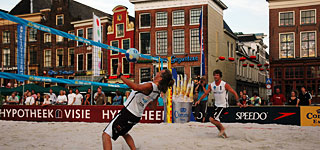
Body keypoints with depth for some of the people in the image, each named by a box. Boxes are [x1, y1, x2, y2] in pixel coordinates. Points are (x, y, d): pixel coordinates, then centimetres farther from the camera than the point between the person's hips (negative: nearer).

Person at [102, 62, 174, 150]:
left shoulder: (150, 86, -25)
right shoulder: (158, 90, 1)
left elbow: (136, 87, -45)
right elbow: (154, 107, 15)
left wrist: (120, 75, -42)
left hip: (128, 112, -9)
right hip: (136, 116, 9)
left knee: (106, 135, -7)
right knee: (124, 133, 35)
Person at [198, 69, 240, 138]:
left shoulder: (225, 85, -16)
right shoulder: (211, 85, -1)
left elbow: (234, 93, -13)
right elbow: (205, 93, 10)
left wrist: (237, 102, -23)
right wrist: (199, 100, 3)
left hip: (223, 106, -7)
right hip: (216, 105, 7)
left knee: (212, 119, -17)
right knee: (215, 120, 12)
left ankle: (222, 128, 7)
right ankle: (223, 133, 31)